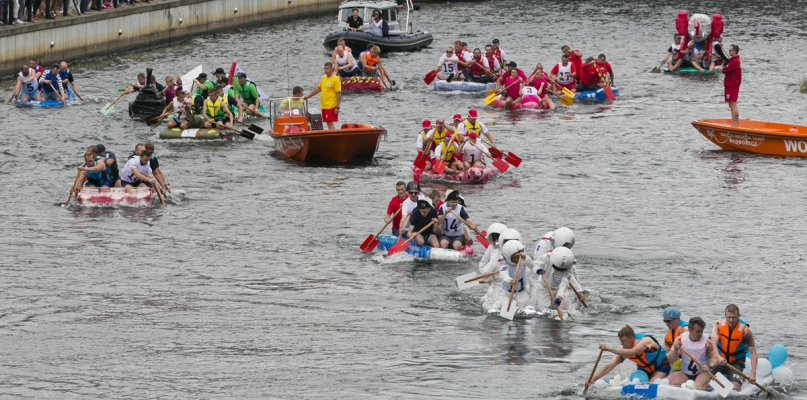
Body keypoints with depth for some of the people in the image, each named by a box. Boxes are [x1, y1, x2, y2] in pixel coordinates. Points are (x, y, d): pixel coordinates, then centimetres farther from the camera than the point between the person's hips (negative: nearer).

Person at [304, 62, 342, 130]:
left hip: (331, 106, -7)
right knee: (328, 123, 9)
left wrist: (337, 107, -17)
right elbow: (318, 88, 21)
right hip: (324, 106, 7)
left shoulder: (336, 79, -10)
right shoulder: (324, 78, 12)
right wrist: (308, 96, 18)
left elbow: (339, 94, -13)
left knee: (330, 123, -11)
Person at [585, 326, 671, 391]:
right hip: (644, 368, 6)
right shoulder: (624, 350, -17)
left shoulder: (645, 341, -34)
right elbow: (610, 366, -20)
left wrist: (609, 349, -60)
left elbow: (630, 353, -52)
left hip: (661, 367, -6)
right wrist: (593, 379, -31)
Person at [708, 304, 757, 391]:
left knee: (735, 387, -23)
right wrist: (718, 357, -45)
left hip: (736, 362, -2)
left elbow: (753, 353, -16)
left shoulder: (745, 330, -15)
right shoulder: (718, 324, -11)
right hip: (720, 361, 2)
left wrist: (753, 373, -29)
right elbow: (713, 343, -24)